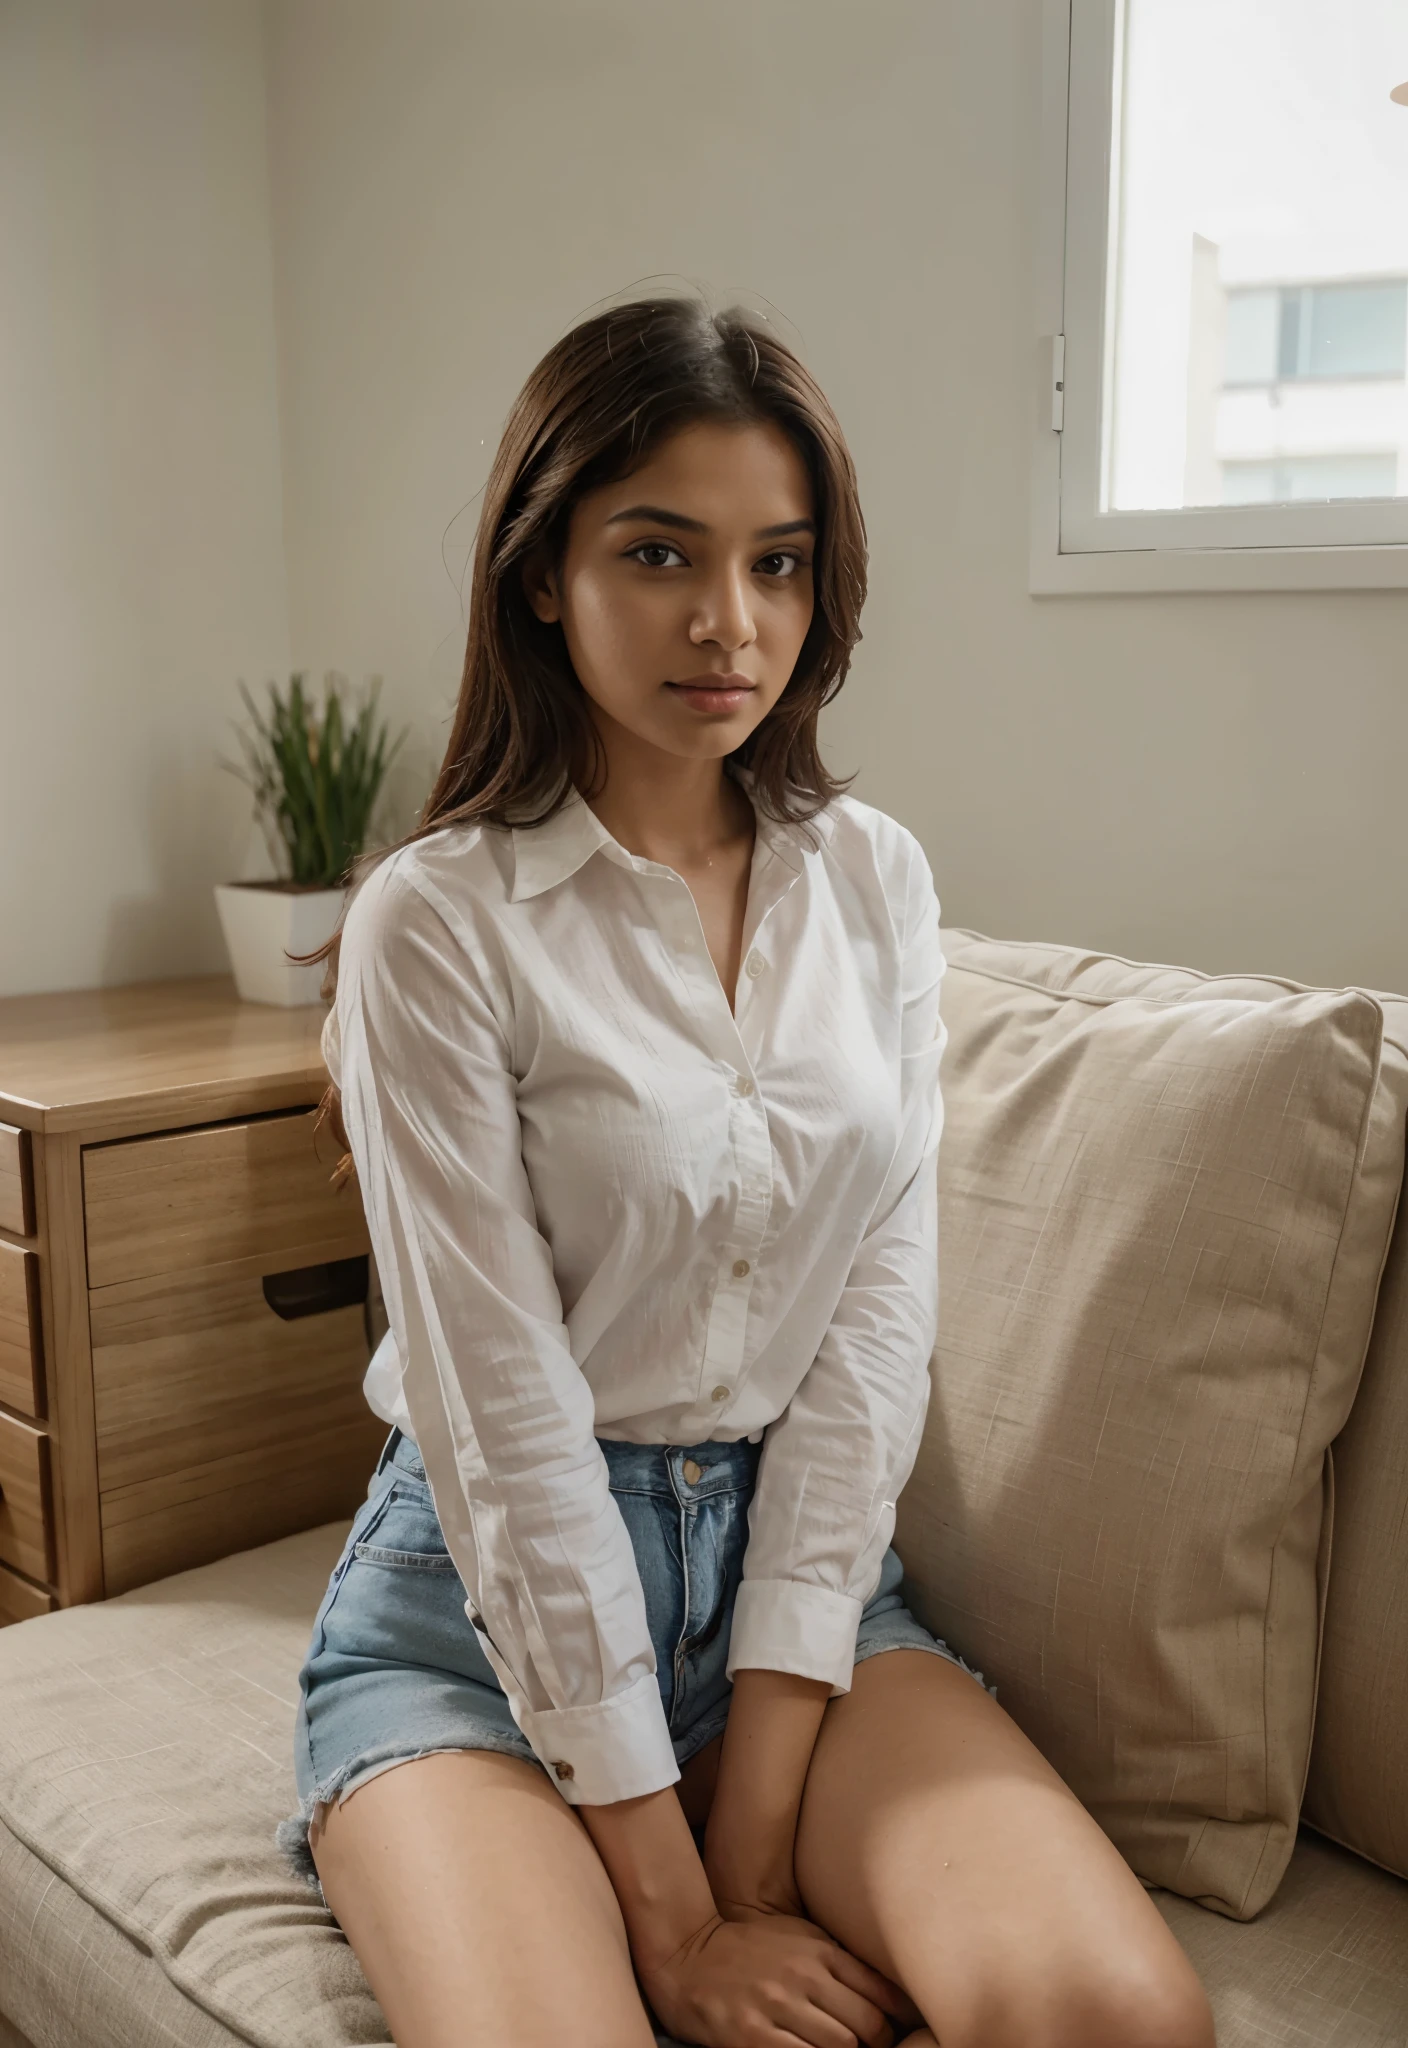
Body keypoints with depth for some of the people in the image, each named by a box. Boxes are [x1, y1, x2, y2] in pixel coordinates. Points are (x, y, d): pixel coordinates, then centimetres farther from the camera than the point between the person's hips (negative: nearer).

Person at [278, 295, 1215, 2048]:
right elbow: (505, 1418, -15)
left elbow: (878, 1314, -3)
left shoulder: (874, 881, 2)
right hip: (493, 1597, -4)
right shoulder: (438, 921, -13)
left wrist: (763, 1803, -10)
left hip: (799, 1556, 4)